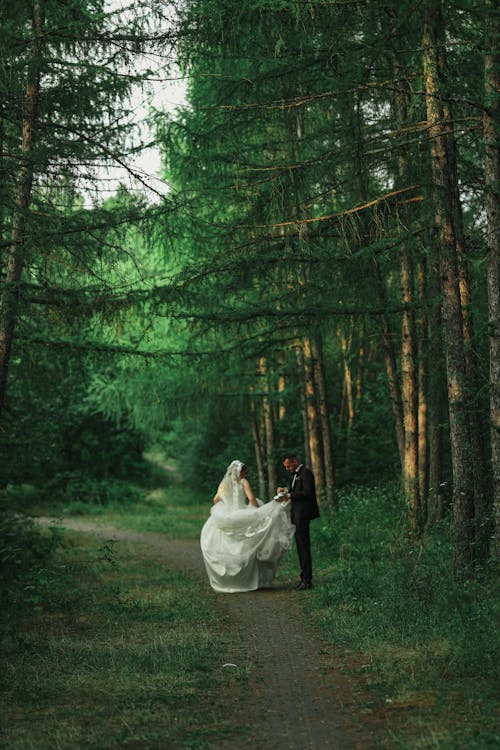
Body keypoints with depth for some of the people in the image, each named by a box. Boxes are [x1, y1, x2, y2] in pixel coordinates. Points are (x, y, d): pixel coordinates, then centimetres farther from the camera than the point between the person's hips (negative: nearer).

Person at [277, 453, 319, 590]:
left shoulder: (306, 473, -12)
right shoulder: (296, 474, 18)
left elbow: (307, 492, -20)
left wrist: (290, 495, -16)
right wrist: (285, 491, 5)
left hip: (303, 514, -10)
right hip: (297, 515, 10)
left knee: (303, 546, -9)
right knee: (301, 546, 12)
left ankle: (307, 580, -7)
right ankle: (305, 577, 17)